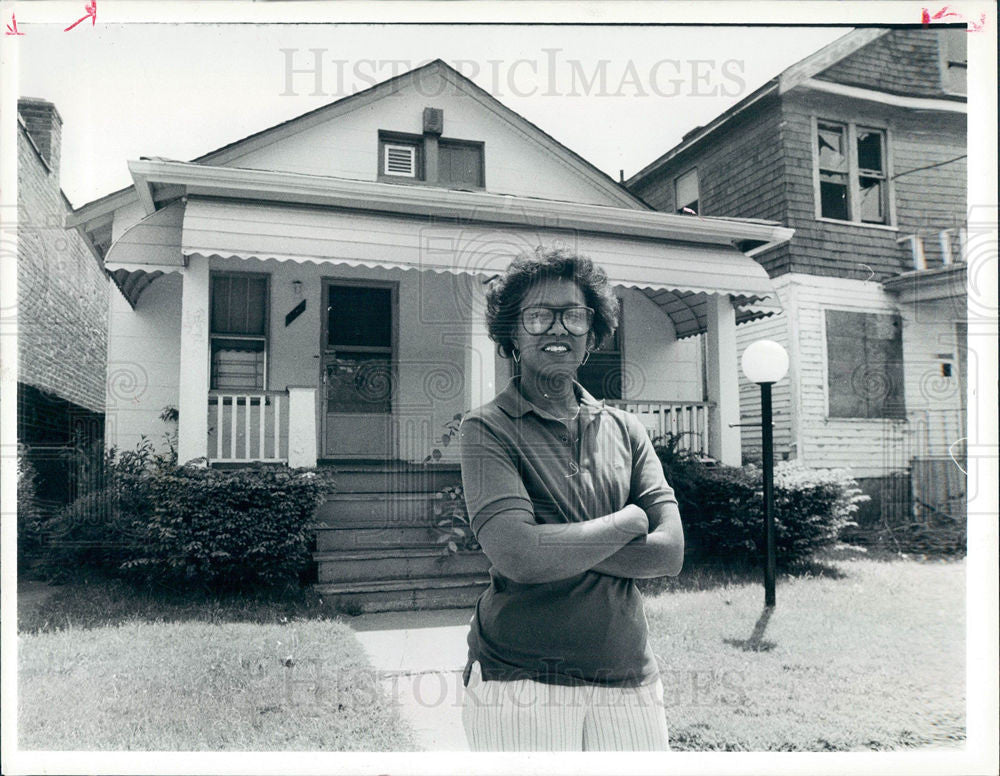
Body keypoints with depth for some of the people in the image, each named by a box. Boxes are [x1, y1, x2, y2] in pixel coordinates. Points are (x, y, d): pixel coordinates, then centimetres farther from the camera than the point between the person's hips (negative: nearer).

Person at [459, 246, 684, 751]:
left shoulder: (625, 430, 8)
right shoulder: (488, 429, -6)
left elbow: (670, 553, -2)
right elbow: (517, 556, -20)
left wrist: (558, 545, -14)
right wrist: (628, 521, -8)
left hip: (628, 681, 4)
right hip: (518, 681, -4)